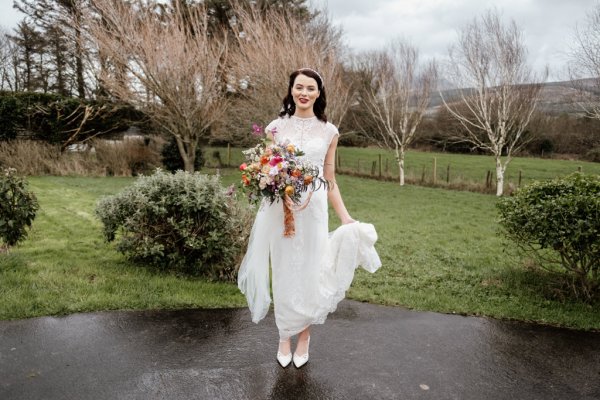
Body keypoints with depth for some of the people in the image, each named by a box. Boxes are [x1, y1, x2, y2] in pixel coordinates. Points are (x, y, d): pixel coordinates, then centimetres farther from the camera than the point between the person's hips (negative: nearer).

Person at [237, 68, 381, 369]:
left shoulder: (328, 131, 5)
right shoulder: (275, 127, 3)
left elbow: (330, 180, 9)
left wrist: (345, 217, 5)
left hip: (313, 210, 0)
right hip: (279, 211, 0)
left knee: (308, 273, 7)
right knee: (284, 273, 8)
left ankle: (304, 336, 28)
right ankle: (285, 336, 27)